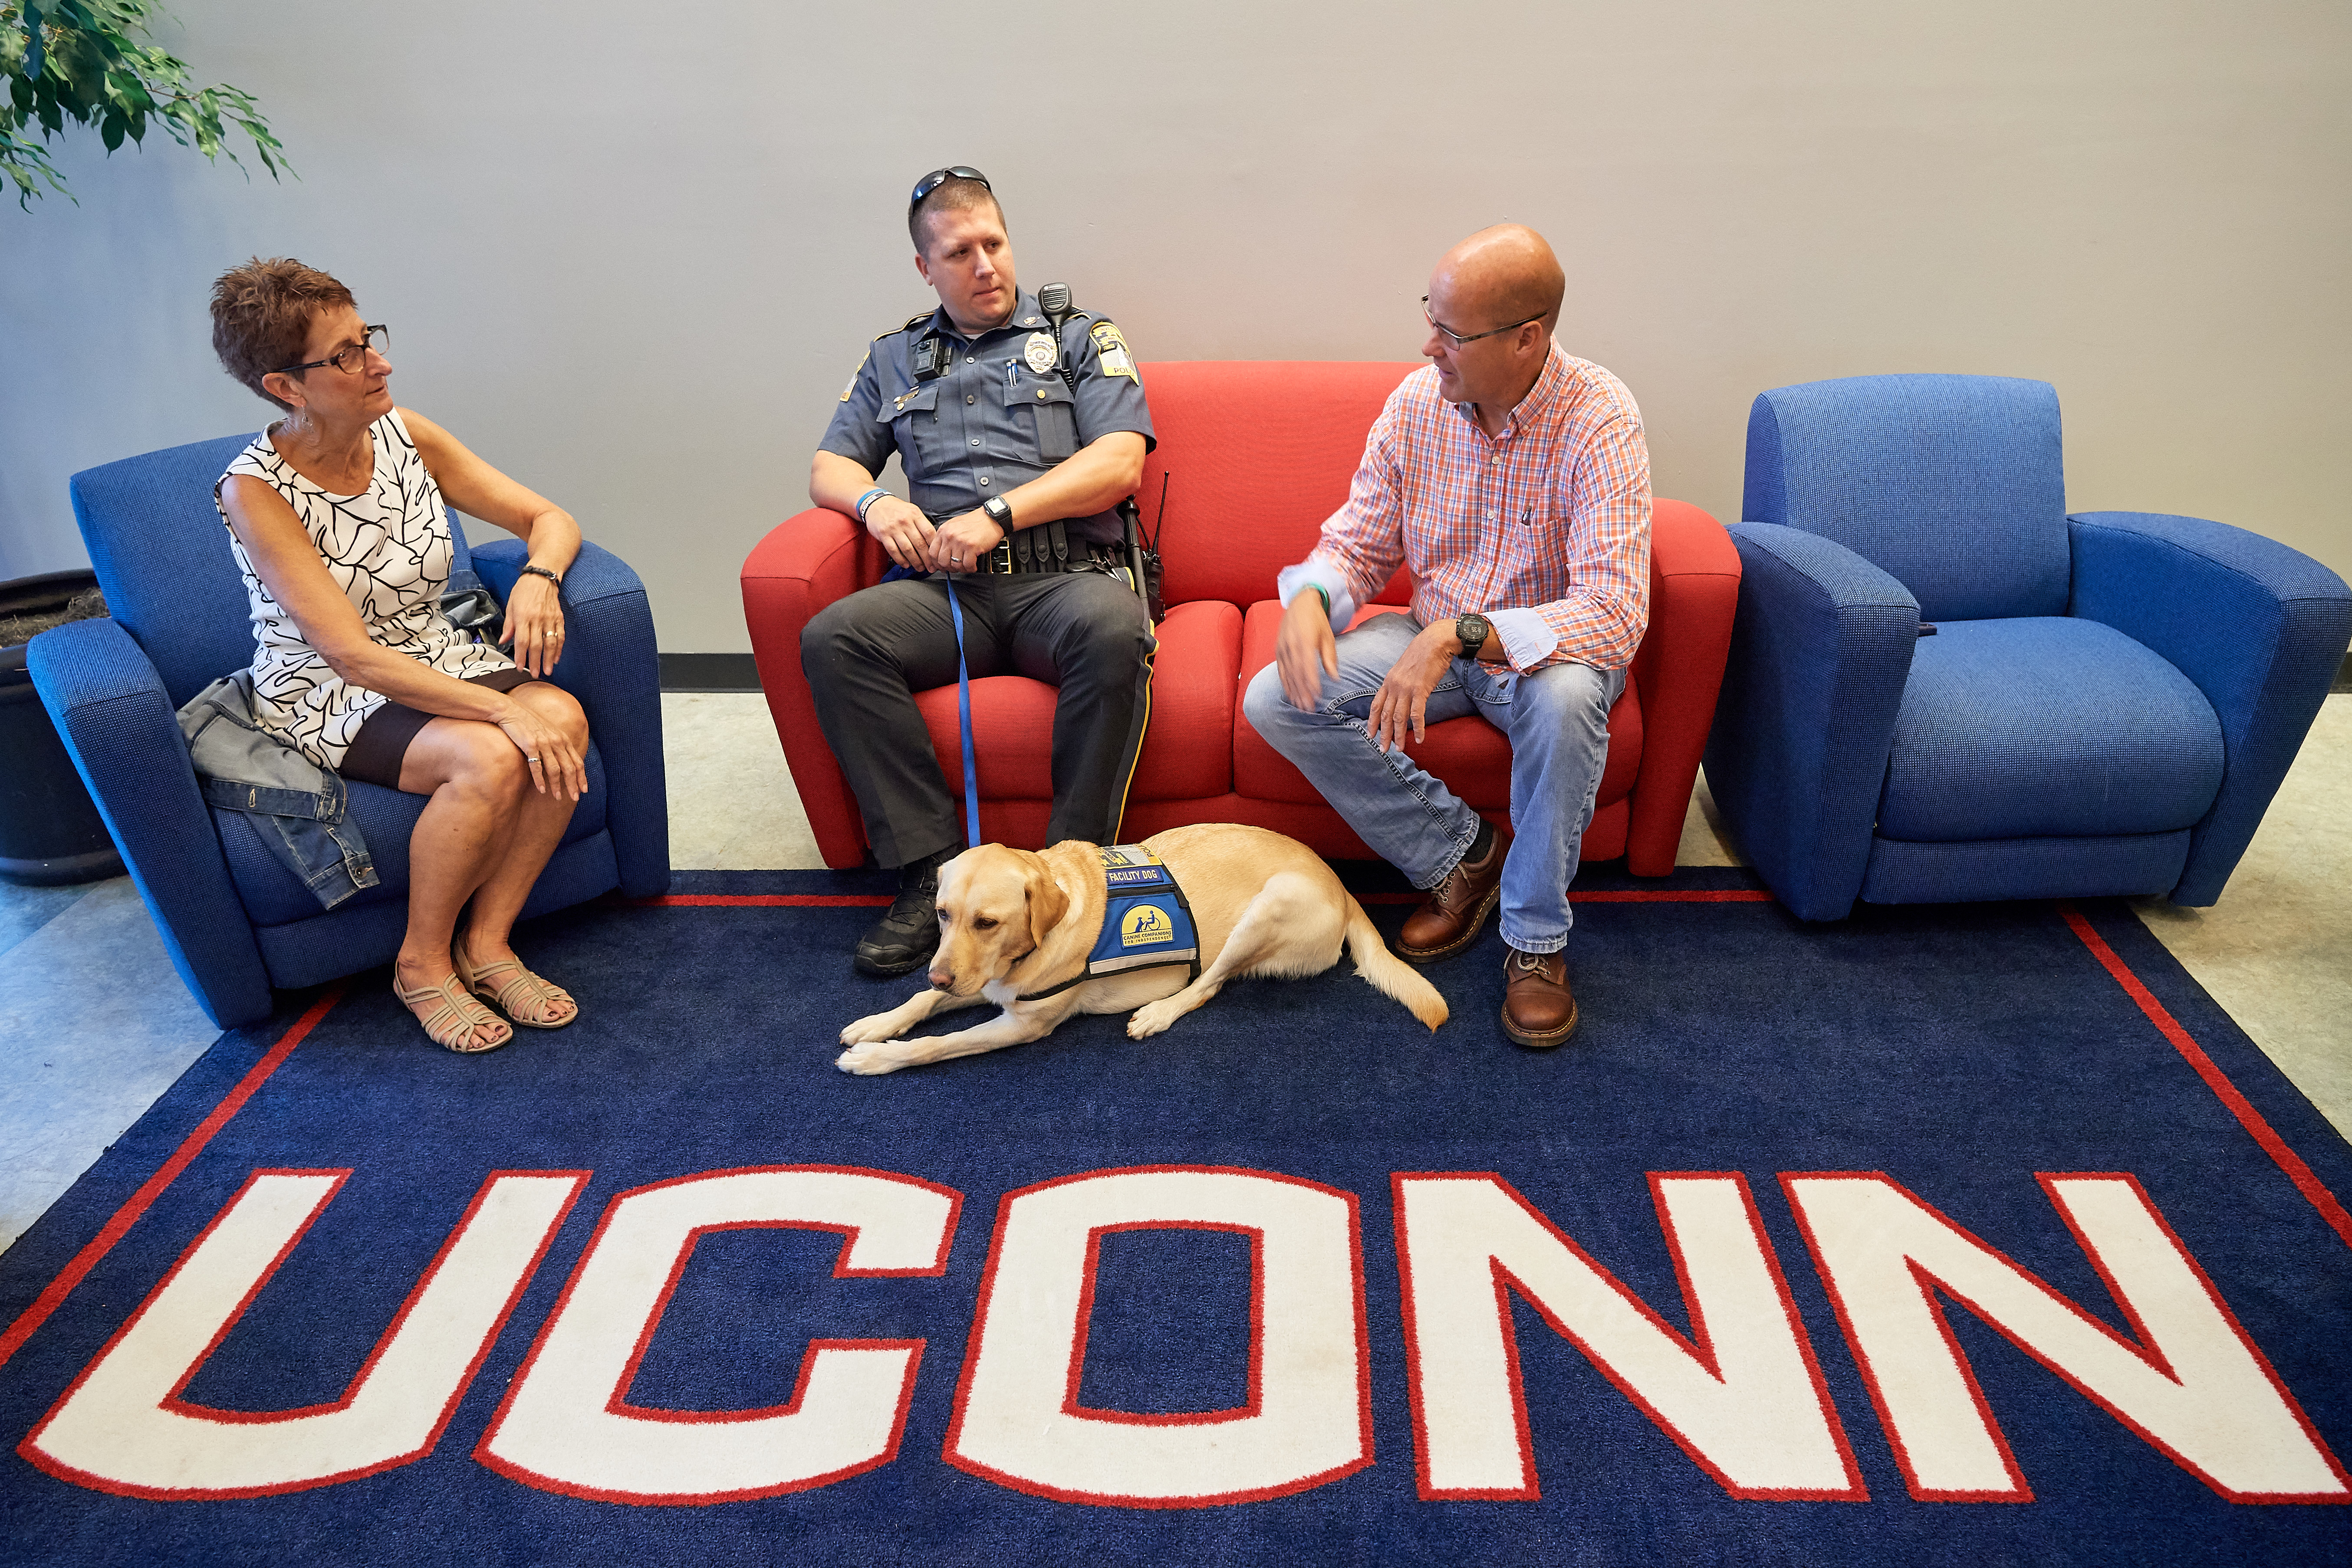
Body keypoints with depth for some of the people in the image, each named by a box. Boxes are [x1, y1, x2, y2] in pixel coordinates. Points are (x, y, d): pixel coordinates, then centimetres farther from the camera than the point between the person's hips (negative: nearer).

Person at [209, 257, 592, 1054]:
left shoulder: (404, 434, -3)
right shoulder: (256, 490, -17)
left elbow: (551, 519, 2)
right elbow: (354, 657, -26)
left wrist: (538, 576, -22)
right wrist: (505, 709, -35)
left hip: (435, 662, 5)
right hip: (328, 700, -5)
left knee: (564, 719, -27)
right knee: (491, 757, -33)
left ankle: (487, 943, -9)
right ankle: (422, 963, -8)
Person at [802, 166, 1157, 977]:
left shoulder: (1081, 336, 15)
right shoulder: (895, 359, 25)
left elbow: (1119, 462, 0)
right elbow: (828, 468, 21)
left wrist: (998, 514, -9)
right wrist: (874, 500, -4)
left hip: (1065, 576, -2)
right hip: (946, 590, 3)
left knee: (1115, 631, -37)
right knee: (831, 638, -26)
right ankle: (934, 869, -23)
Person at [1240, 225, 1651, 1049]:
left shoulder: (1599, 420, -22)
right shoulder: (1417, 401, -7)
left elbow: (1614, 613, -30)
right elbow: (1359, 541, 1)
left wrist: (1459, 636, -40)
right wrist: (1310, 596, -23)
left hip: (1544, 647, -4)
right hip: (1433, 637, 4)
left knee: (1566, 698, -40)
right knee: (1276, 700, -17)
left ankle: (1536, 937, -16)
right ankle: (1461, 851, -3)